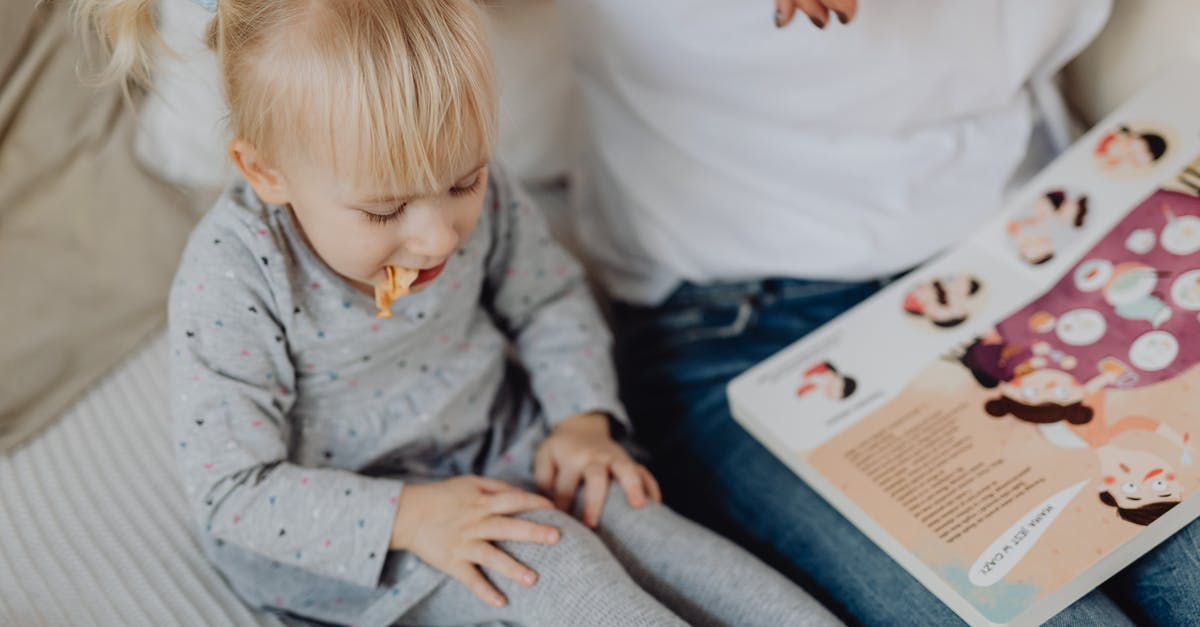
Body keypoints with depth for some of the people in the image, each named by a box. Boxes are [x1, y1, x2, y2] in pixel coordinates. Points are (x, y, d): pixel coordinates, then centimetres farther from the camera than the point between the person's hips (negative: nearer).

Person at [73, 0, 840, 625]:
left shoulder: (476, 194, -16)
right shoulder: (230, 282, -28)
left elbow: (551, 299, 4)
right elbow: (232, 491, -22)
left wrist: (583, 415, -12)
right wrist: (405, 517, -30)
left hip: (493, 441, 5)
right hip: (336, 517, -4)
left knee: (625, 512, -17)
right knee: (544, 562, -24)